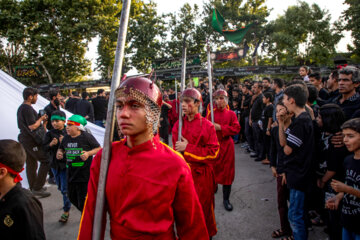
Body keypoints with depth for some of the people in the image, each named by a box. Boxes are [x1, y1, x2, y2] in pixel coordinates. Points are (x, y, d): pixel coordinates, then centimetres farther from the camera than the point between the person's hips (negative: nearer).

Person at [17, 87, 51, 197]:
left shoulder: (21, 108, 15)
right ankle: (37, 188, -1)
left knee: (31, 164, 15)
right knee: (46, 161, -4)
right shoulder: (27, 108, -17)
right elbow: (32, 126, -22)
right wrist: (41, 119, -6)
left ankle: (33, 188, 25)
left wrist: (41, 120, 12)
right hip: (32, 141, -10)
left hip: (24, 139, 10)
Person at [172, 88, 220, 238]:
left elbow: (213, 152, -13)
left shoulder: (207, 125, -10)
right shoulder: (178, 124, 1)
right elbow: (176, 150, 9)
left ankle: (206, 234, 37)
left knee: (203, 208, 12)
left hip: (201, 174, -3)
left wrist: (188, 148, -16)